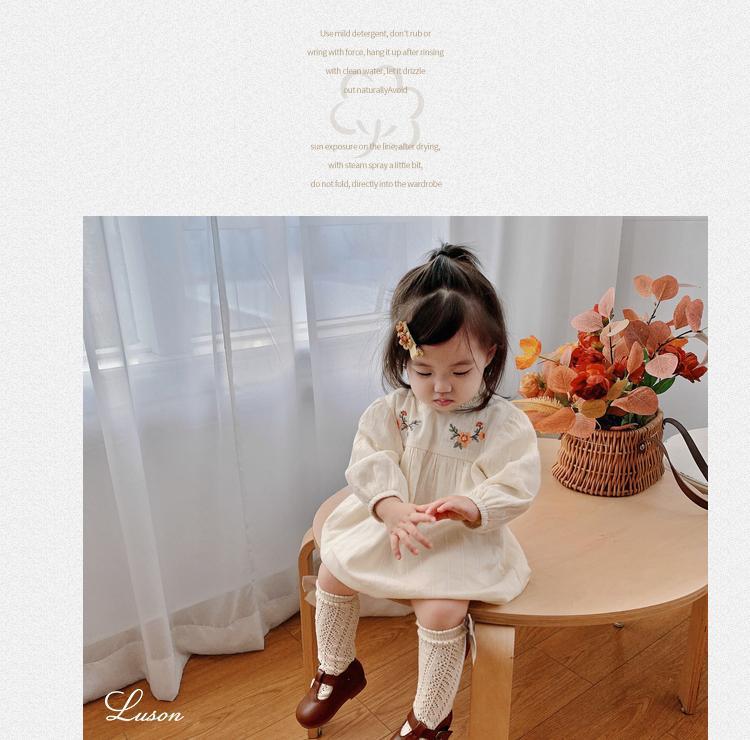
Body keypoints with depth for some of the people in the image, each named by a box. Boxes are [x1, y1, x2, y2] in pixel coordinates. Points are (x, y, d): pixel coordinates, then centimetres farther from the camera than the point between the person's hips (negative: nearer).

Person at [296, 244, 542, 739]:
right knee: (333, 572, 3)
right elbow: (370, 465, -12)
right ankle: (337, 671, 33)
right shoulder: (392, 411, -8)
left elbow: (518, 487, -15)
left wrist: (473, 506, -34)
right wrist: (392, 508, -30)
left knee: (441, 611, -21)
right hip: (391, 527, 4)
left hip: (464, 543, -3)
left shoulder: (504, 424, -15)